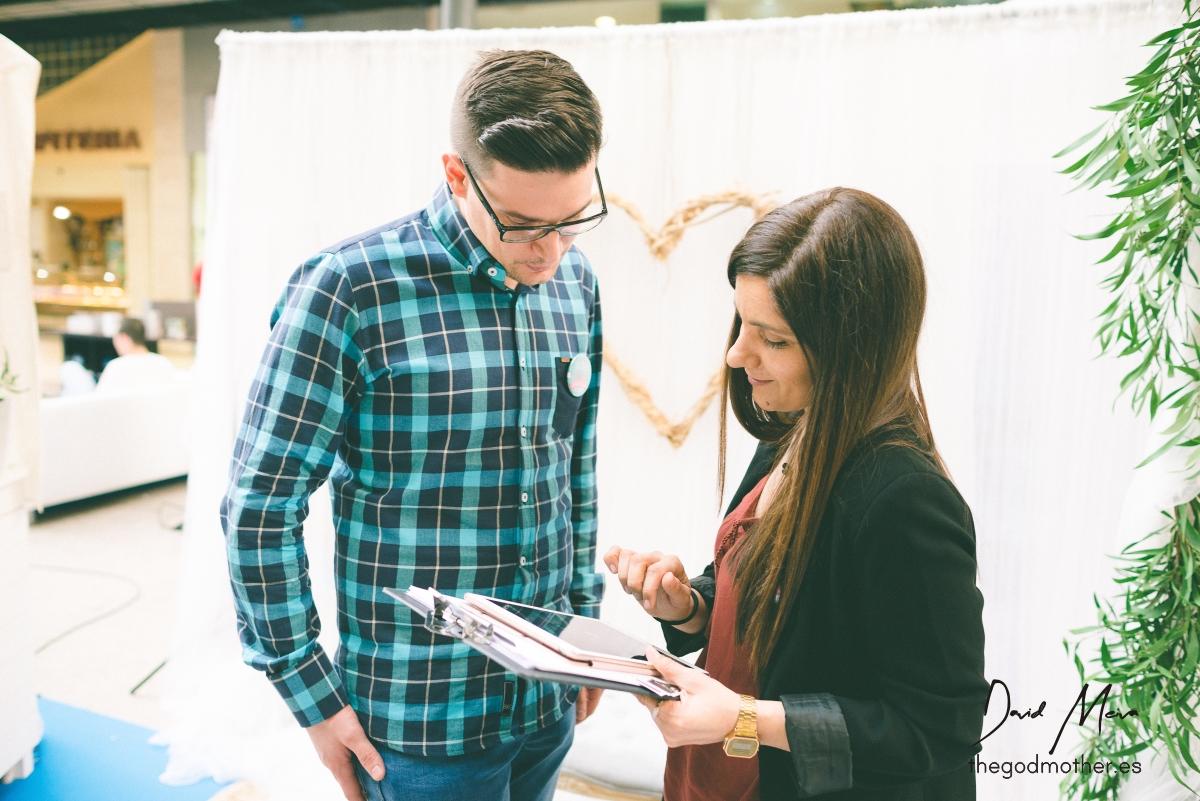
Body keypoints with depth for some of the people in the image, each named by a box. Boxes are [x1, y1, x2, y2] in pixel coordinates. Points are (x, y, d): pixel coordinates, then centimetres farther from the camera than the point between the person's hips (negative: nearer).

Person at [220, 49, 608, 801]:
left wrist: (586, 617, 12)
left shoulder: (577, 284, 1)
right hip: (421, 716, -5)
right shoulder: (350, 289, -17)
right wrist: (312, 696, -10)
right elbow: (260, 507, -13)